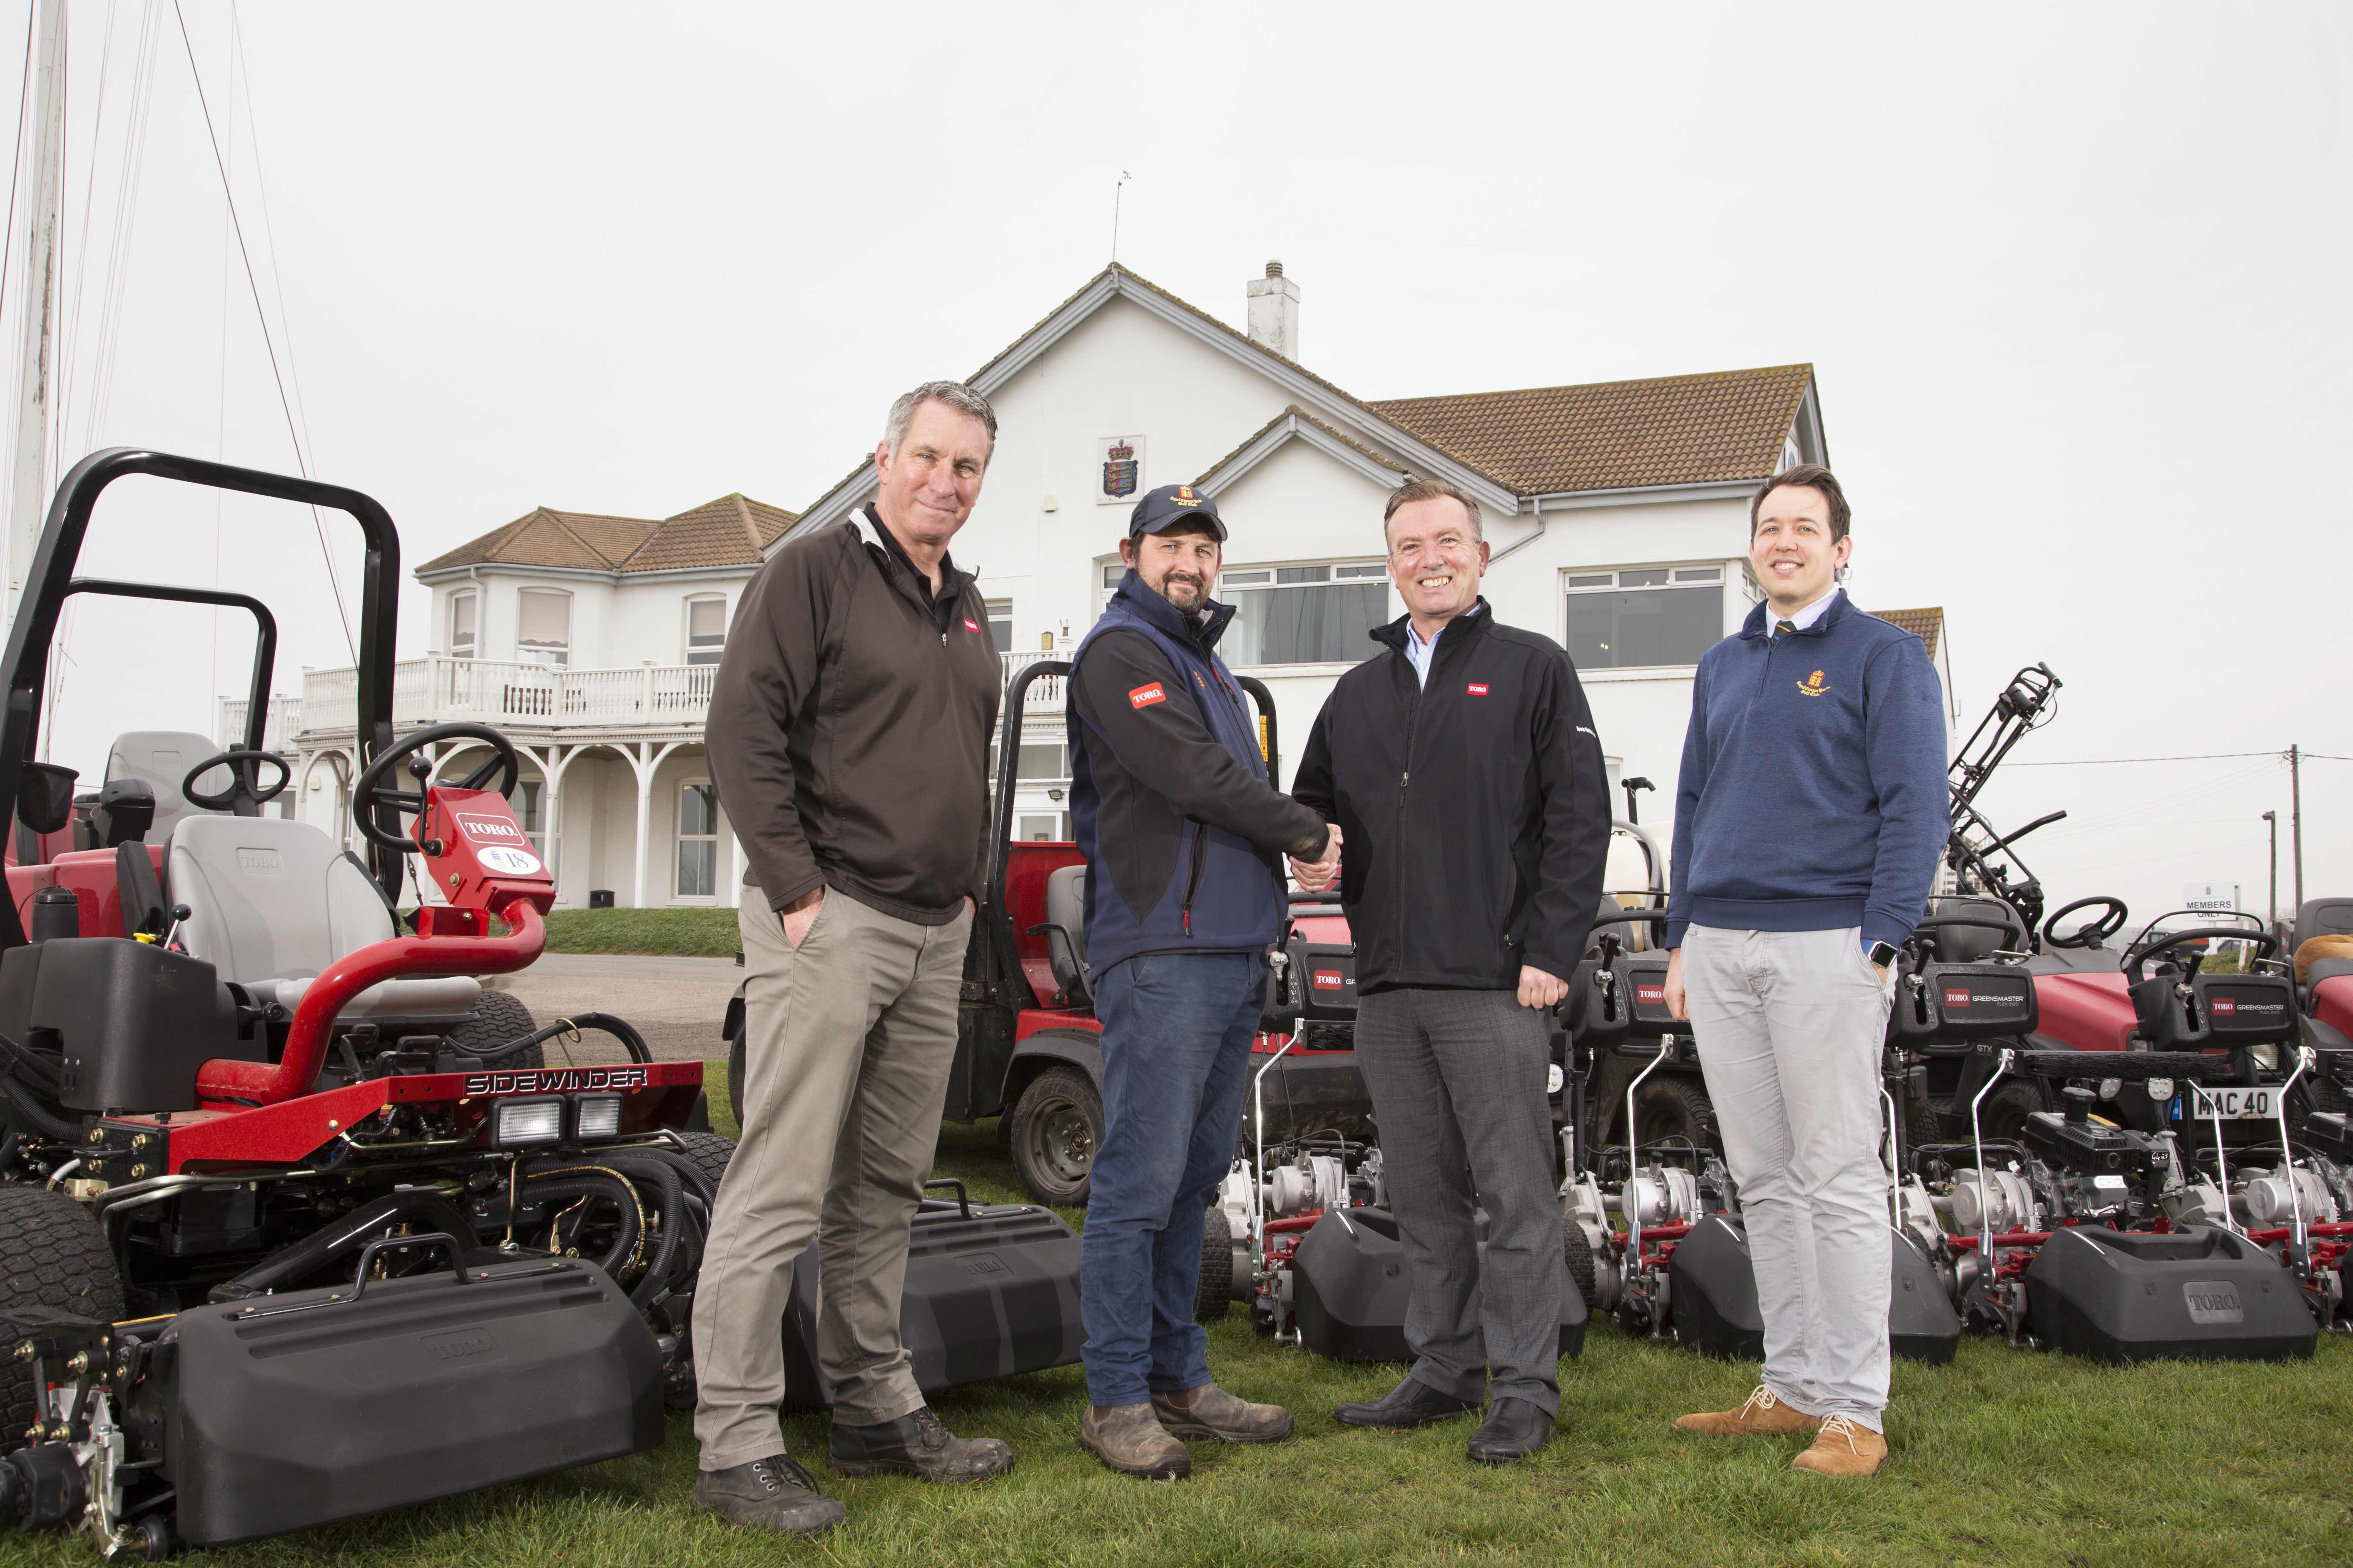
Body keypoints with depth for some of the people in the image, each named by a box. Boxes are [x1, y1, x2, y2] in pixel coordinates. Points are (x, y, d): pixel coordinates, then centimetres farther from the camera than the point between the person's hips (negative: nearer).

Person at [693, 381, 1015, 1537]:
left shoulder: (966, 609, 20)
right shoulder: (813, 572, -4)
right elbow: (744, 736, -11)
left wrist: (969, 882, 16)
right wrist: (798, 890, -16)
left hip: (935, 933, 8)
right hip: (834, 920, -8)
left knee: (886, 1186, 14)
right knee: (782, 1189, -6)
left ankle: (877, 1410, 25)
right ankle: (737, 1447, 3)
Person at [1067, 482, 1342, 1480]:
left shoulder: (1204, 661, 25)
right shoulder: (1120, 651, -4)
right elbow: (1193, 778, -15)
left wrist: (1294, 852, 3)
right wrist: (1309, 837, -4)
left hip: (1234, 952, 9)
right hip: (1161, 952, -9)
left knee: (1194, 1175, 12)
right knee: (1142, 1180, -6)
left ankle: (1177, 1377, 20)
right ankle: (1117, 1400, 2)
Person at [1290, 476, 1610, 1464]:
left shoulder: (1531, 669, 3)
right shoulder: (1359, 691, 19)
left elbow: (1579, 819, -4)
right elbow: (1314, 805, 25)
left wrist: (1550, 953, -12)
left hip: (1493, 983, -5)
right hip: (1387, 986, 6)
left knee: (1514, 1194, 0)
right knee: (1422, 1196, 12)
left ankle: (1525, 1391, 11)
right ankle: (1444, 1372, 24)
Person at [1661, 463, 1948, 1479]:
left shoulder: (1884, 656, 1)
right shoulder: (1723, 666, 18)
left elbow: (1915, 808, -6)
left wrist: (1880, 944, -14)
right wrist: (1680, 940, 13)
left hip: (1826, 944, -6)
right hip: (1720, 949, 6)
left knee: (1839, 1178, -1)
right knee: (1762, 1177, 10)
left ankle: (1855, 1410, 8)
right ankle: (1792, 1386, 21)